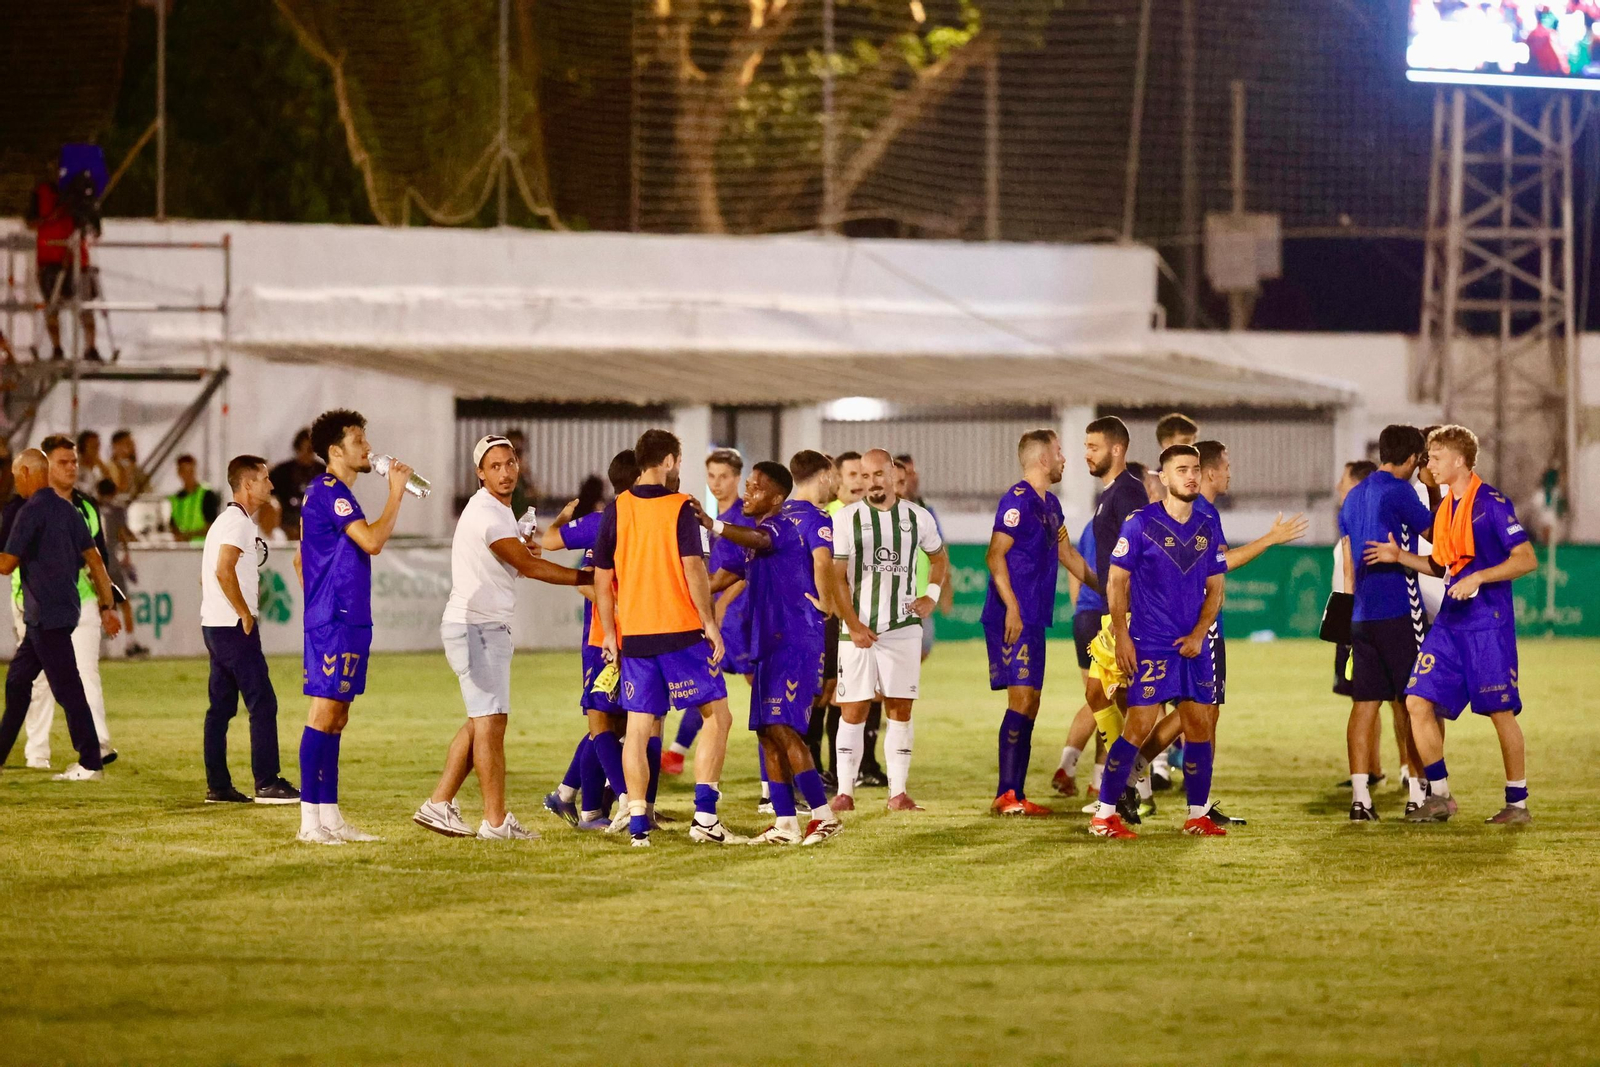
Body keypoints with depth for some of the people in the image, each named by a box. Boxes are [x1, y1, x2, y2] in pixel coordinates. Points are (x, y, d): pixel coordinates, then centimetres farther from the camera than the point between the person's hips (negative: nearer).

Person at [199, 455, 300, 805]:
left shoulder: (227, 520, 19)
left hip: (215, 625, 10)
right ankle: (267, 785, -10)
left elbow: (210, 574, 24)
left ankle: (218, 786, 10)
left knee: (221, 707, 9)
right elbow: (224, 570, -25)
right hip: (235, 627, -10)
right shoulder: (238, 521, -13)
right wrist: (246, 614, -18)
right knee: (262, 703, -8)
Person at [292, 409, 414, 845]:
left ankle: (330, 817, 11)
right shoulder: (330, 492, -13)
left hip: (346, 620, 11)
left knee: (335, 718, 10)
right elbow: (372, 541, -23)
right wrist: (396, 494, -14)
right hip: (334, 623, -11)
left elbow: (301, 559, 26)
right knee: (324, 715, -10)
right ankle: (310, 820, -11)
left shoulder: (328, 493, 19)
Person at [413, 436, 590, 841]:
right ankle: (496, 821, -8)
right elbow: (528, 566, -20)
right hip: (476, 627, -10)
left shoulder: (500, 512, 16)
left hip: (488, 628, 10)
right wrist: (590, 577, -15)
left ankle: (439, 805, 15)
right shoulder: (487, 514, -17)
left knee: (481, 722, 12)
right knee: (490, 720, -9)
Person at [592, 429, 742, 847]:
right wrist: (710, 624, -7)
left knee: (638, 728, 6)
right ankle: (704, 815, -5)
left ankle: (638, 824, 2)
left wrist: (610, 632, 15)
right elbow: (693, 569, -13)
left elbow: (602, 578, 7)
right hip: (681, 631, -4)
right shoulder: (681, 508, -6)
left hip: (634, 635, 4)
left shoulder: (617, 510, 5)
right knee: (716, 715, 5)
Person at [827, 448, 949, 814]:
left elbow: (940, 557, 24)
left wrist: (931, 596, 8)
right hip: (859, 629, -2)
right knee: (853, 711, -2)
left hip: (903, 628, 2)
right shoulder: (846, 519, -1)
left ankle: (898, 791, 4)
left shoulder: (917, 518, 6)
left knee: (900, 710, 1)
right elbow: (836, 578, -3)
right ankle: (844, 791, 4)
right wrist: (853, 626, -11)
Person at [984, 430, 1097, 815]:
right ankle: (1006, 795, -12)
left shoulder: (1050, 504, 17)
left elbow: (1068, 555, 28)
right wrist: (1012, 607, -24)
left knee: (1030, 703, 9)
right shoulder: (1017, 501, -12)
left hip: (1033, 620, 10)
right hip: (1012, 619, -10)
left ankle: (1016, 795, 13)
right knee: (1021, 699, -12)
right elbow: (995, 556, -18)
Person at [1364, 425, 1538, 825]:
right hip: (1450, 623, 8)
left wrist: (1478, 578, -22)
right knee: (1418, 701, -1)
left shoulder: (1491, 503, -10)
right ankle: (1439, 795, 8)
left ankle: (1517, 803, 10)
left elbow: (1526, 559, -14)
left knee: (1501, 711, -2)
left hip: (1488, 623, -8)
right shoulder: (1444, 508, 13)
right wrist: (1401, 557, 9)